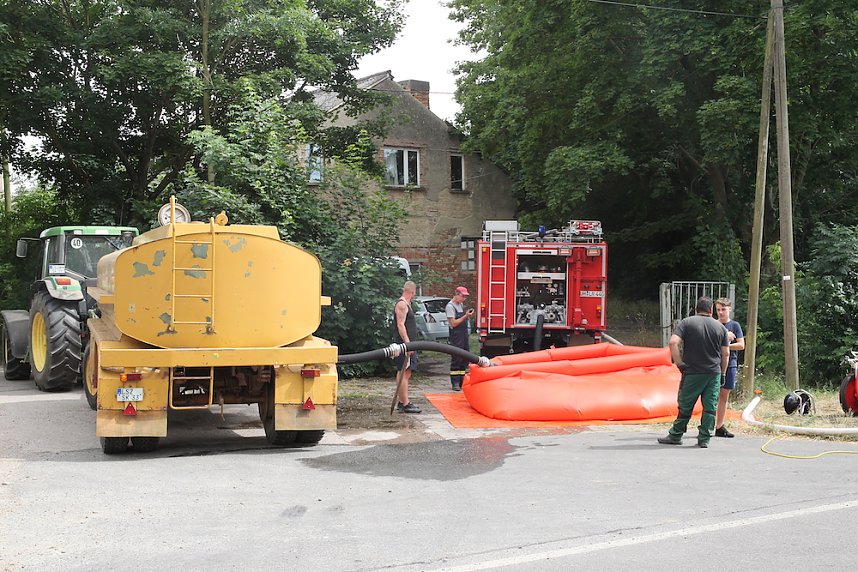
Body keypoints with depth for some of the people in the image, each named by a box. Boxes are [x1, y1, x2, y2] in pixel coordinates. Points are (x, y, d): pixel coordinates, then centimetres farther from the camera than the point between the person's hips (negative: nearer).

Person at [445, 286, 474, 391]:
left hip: (464, 335, 9)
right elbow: (453, 323, -16)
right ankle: (455, 383, -3)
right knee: (456, 360, -6)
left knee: (465, 359, 9)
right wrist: (465, 316, -20)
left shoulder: (461, 304, 15)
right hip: (455, 337, -9)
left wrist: (468, 315, 9)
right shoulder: (450, 306, -11)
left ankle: (462, 382, 15)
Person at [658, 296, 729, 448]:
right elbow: (726, 354, 6)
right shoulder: (720, 327, 7)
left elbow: (673, 342, -15)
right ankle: (704, 439, 5)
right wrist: (722, 374, 15)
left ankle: (675, 436, 14)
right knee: (710, 407, 6)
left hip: (693, 373, -2)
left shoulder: (687, 323, -1)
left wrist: (679, 363, -9)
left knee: (685, 406, 6)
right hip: (714, 373, 2)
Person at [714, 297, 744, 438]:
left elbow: (741, 345, -2)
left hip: (730, 364, 2)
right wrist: (725, 337, -12)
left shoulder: (735, 325, 6)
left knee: (724, 396, 6)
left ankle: (719, 427, 12)